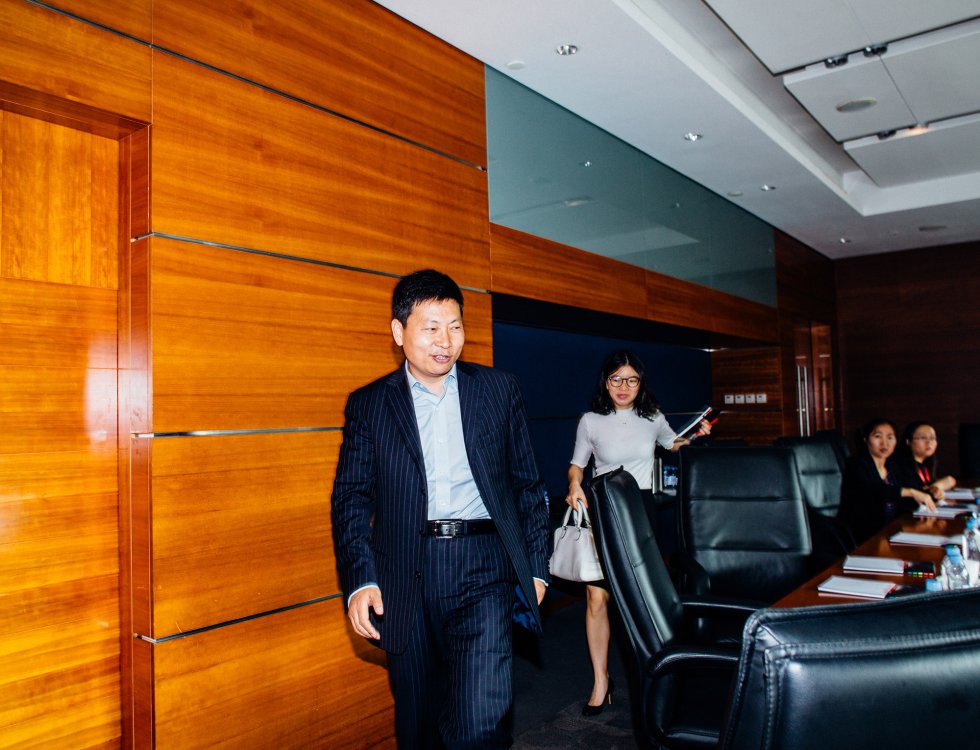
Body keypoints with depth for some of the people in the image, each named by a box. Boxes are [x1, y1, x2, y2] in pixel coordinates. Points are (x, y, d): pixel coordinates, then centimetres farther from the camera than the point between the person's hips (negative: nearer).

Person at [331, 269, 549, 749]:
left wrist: (535, 566, 7)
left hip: (482, 569, -1)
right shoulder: (368, 404, 6)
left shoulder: (499, 389, 7)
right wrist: (359, 580, -10)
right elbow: (351, 497, 2)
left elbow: (527, 484, 9)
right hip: (405, 580, 1)